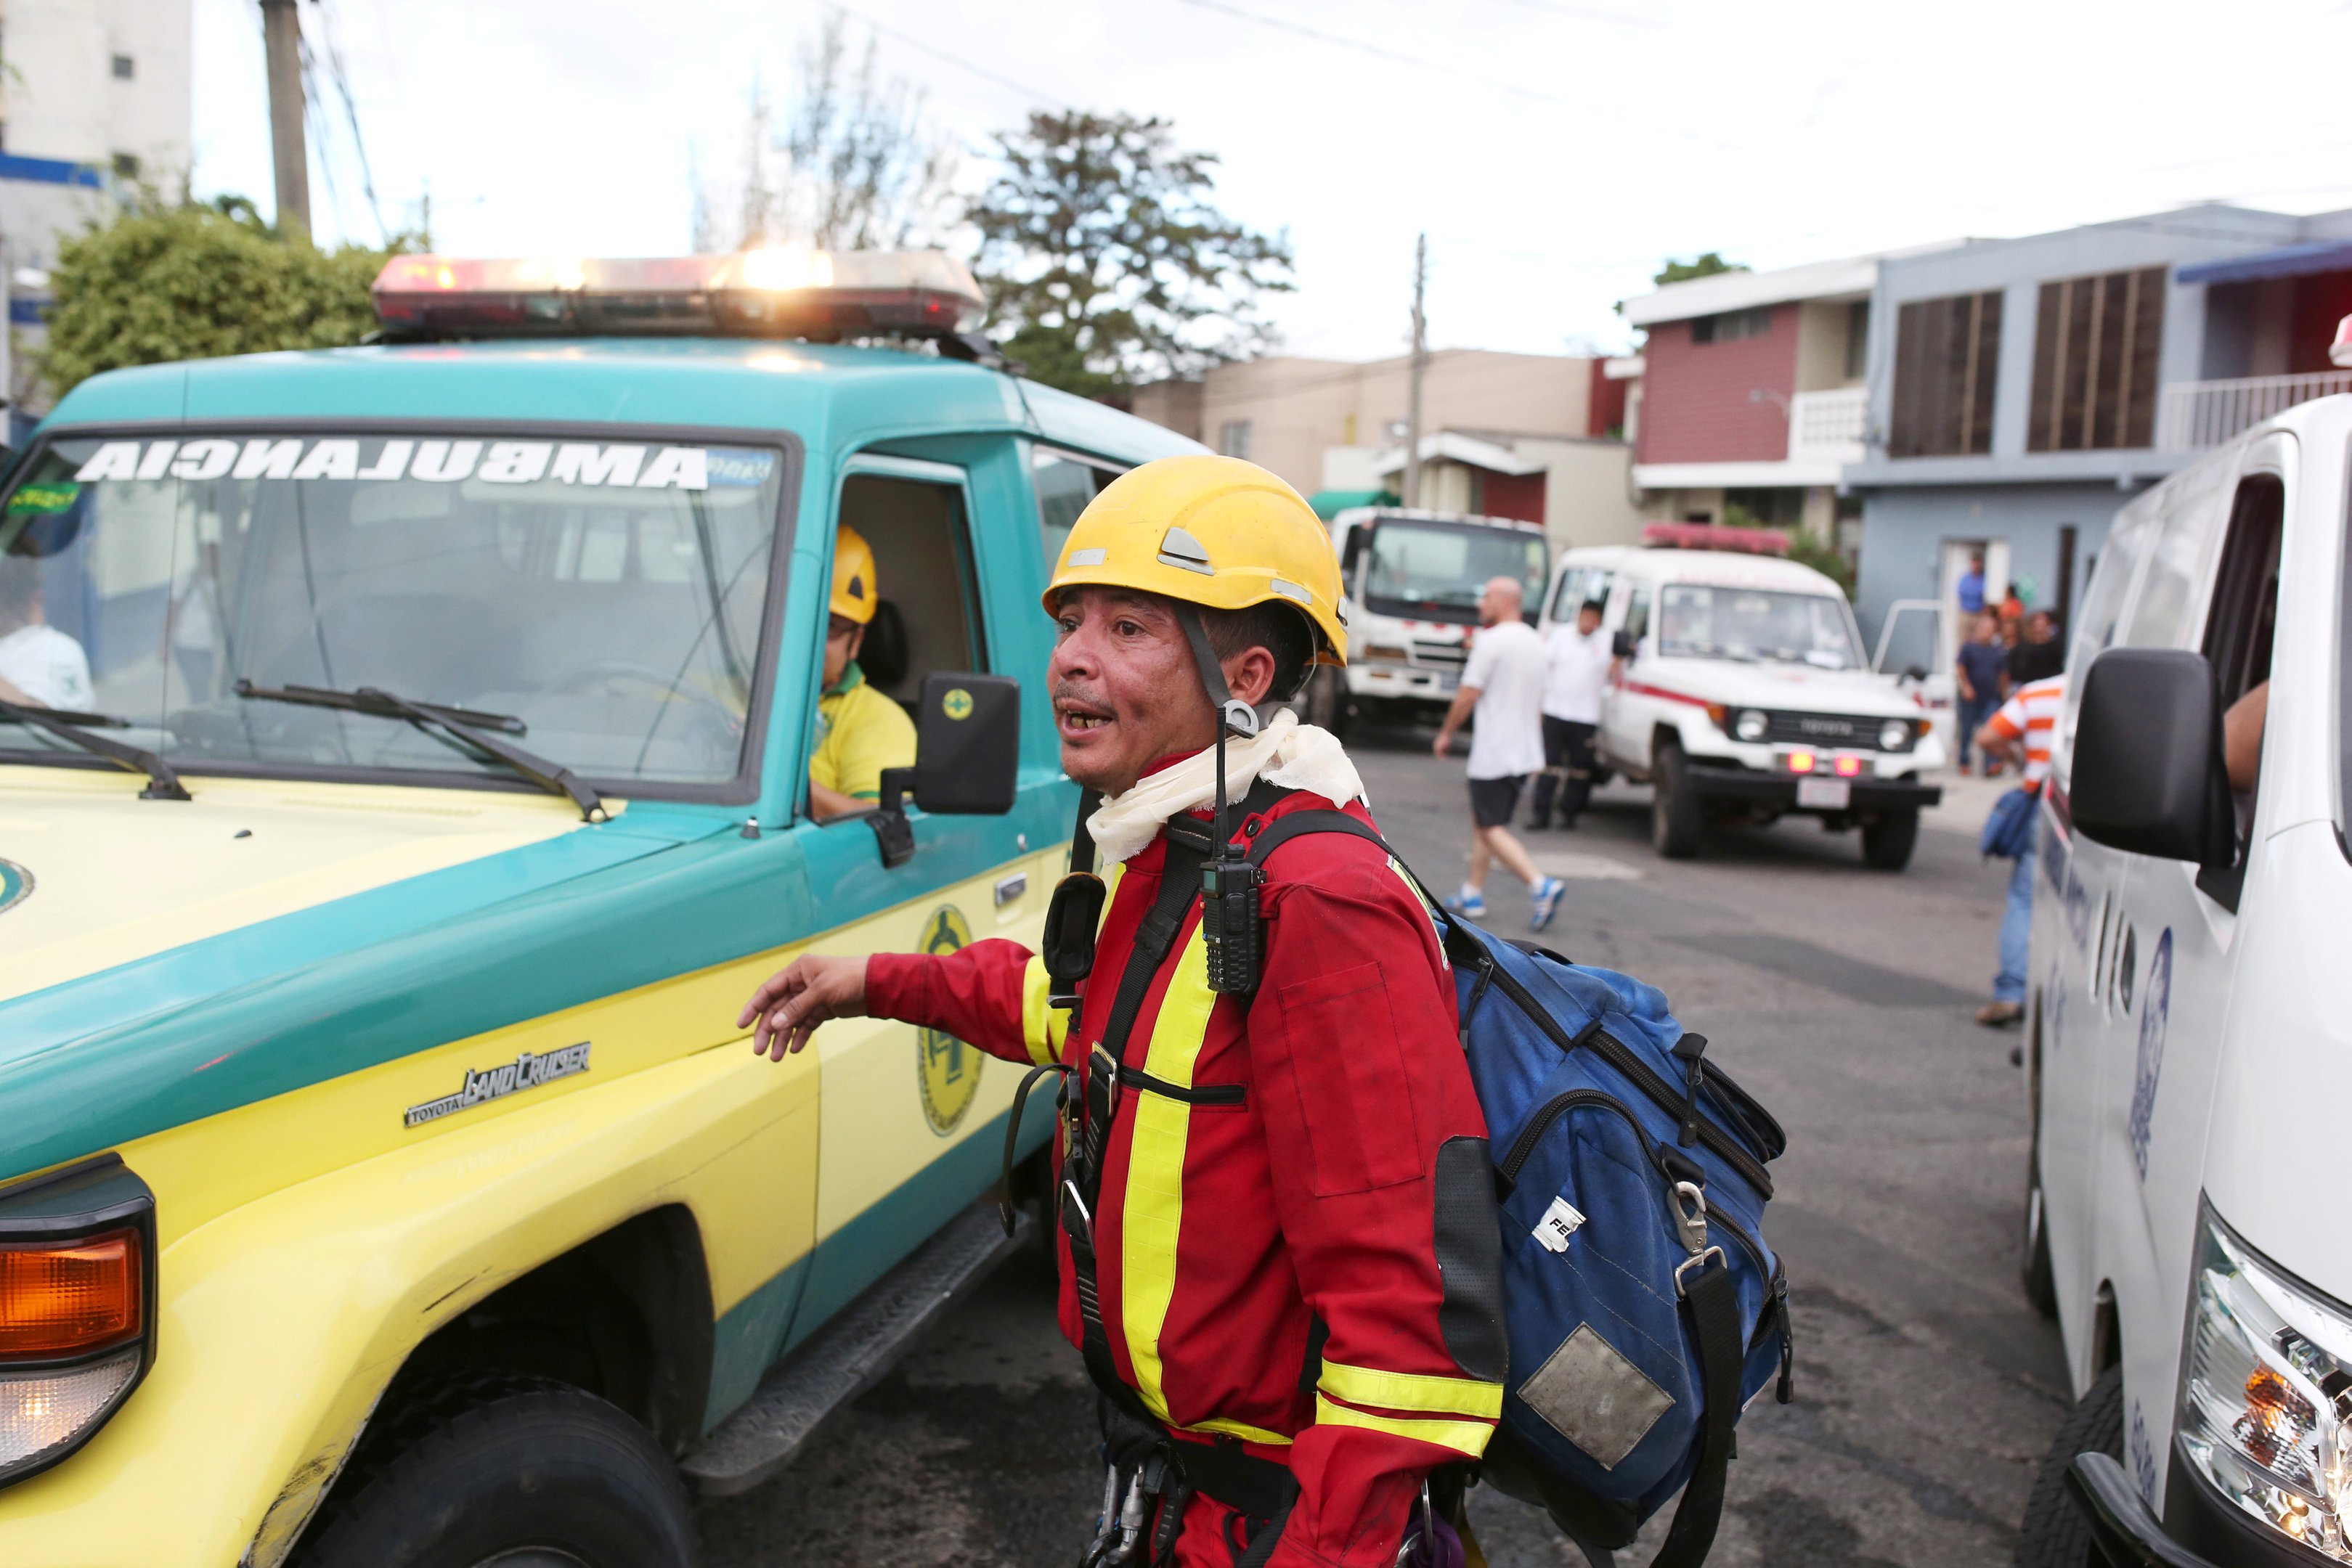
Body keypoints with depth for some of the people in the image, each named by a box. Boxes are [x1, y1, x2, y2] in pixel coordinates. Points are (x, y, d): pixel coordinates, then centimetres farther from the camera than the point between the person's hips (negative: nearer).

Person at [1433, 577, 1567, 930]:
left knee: (1491, 829, -5)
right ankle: (1472, 895, 20)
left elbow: (1468, 695, -14)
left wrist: (1446, 733, -1)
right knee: (1482, 822, 17)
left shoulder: (1491, 640, -13)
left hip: (1493, 754, -9)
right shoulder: (1535, 642, 13)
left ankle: (1541, 885, -19)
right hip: (1526, 753, 9)